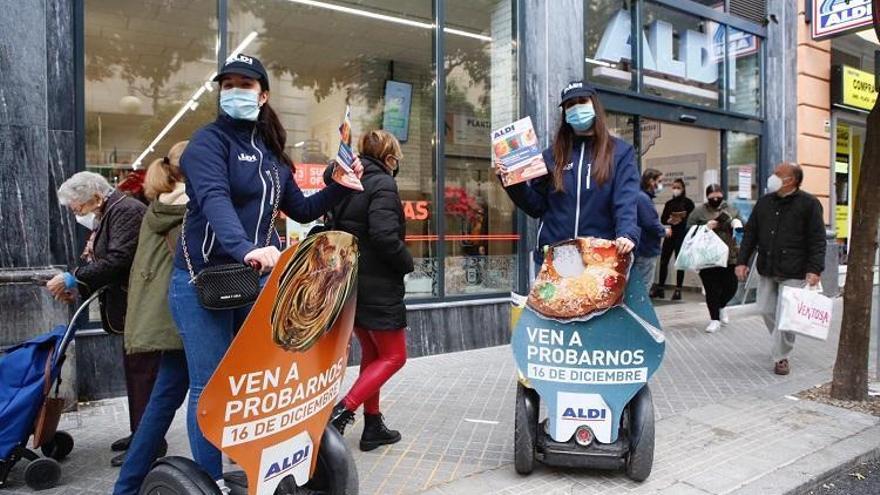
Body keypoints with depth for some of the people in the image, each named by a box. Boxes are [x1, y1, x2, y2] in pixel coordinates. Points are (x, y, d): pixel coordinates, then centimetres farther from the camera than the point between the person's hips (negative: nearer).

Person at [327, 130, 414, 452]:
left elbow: (338, 229, 11)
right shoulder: (382, 184, -14)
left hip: (350, 282, 8)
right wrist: (407, 263, -10)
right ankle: (343, 410, -9)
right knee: (393, 356, 5)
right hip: (378, 285, -8)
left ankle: (373, 426, 24)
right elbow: (385, 236, -25)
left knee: (371, 353, 18)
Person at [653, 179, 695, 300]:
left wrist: (682, 220, -19)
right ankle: (660, 288, 10)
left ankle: (678, 290, 3)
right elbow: (662, 219, 8)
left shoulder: (688, 202, 2)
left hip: (682, 235, -4)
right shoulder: (669, 203, 14)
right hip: (669, 234, 4)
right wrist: (669, 221, -12)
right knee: (663, 260, 2)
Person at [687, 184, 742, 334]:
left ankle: (721, 307, 36)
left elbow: (741, 227, 12)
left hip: (729, 257, 3)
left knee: (731, 287, 6)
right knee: (712, 290, 0)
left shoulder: (731, 210, 7)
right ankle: (715, 319, 15)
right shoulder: (699, 212, -2)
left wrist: (737, 224, -11)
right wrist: (705, 227, -17)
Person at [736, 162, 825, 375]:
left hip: (793, 272, -5)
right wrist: (742, 261, 4)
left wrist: (815, 269, -16)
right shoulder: (764, 201, 8)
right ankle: (782, 345, 34)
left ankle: (781, 357, 10)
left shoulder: (809, 203, -6)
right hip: (767, 269, 5)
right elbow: (750, 233, 11)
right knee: (767, 310, 10)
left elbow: (817, 240, -8)